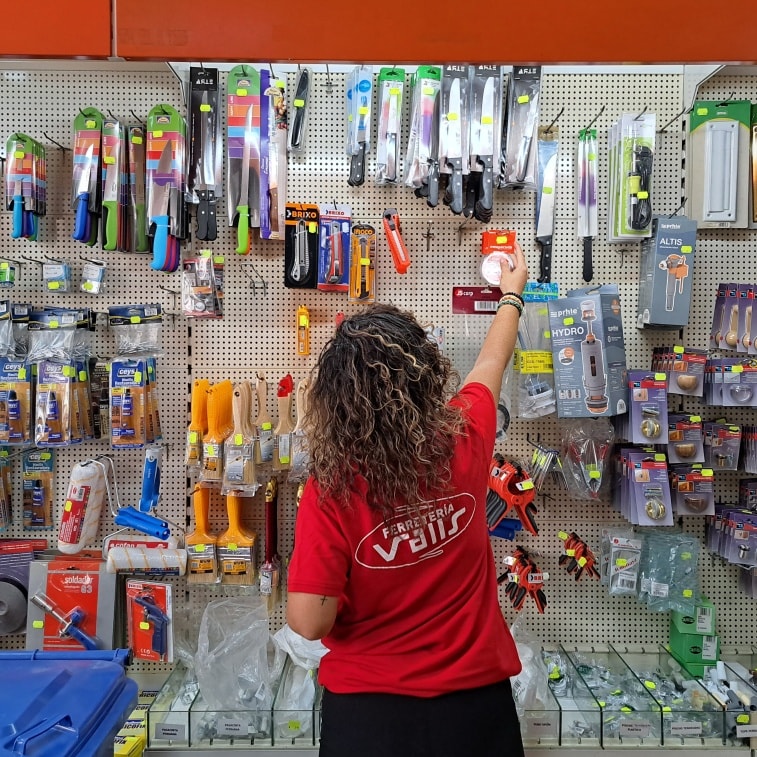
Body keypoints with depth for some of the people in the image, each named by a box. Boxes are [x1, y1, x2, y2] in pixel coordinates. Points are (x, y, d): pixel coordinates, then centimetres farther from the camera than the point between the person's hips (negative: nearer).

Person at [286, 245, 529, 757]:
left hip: (369, 707, -2)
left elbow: (309, 622, -22)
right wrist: (513, 295, 23)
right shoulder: (465, 443, -16)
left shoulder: (329, 489, -24)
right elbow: (491, 363, 4)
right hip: (474, 695, 3)